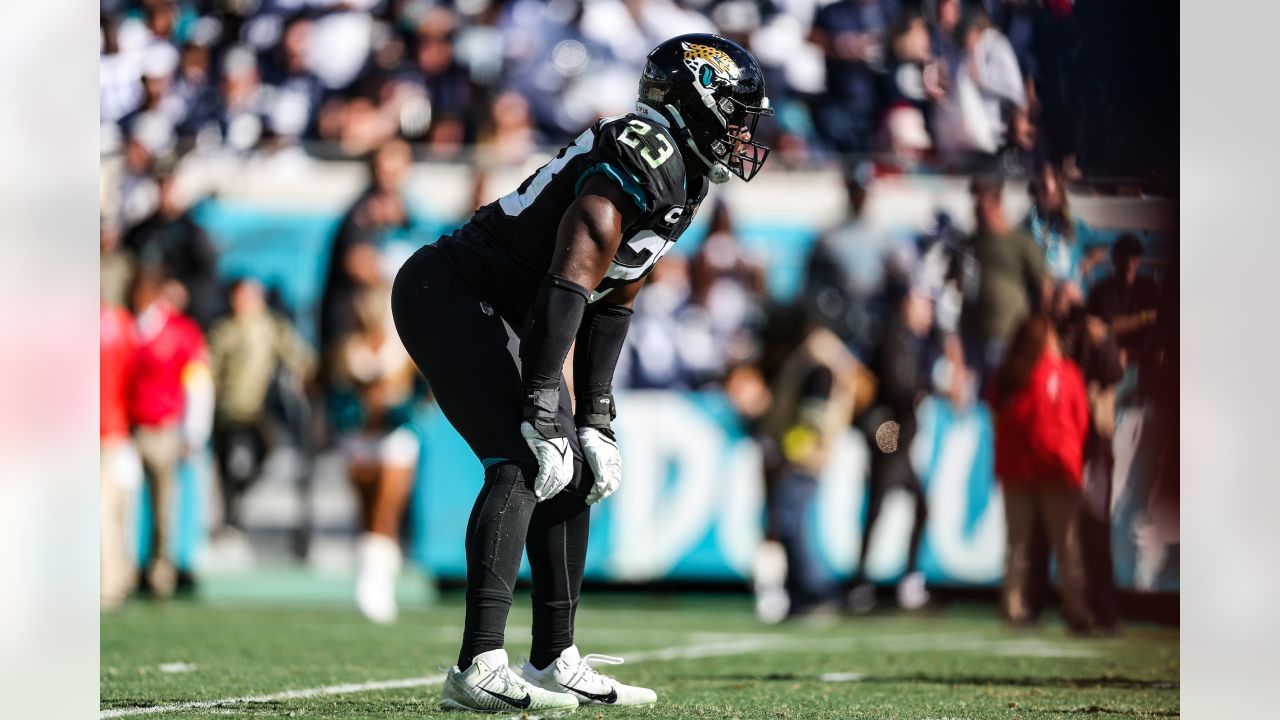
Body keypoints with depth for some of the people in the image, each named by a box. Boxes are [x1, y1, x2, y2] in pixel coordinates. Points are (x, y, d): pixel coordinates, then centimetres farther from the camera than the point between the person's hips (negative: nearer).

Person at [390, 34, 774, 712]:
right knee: (522, 464, -21)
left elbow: (611, 305, 18)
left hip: (483, 310, 11)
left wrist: (595, 420, 14)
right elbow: (567, 286, -27)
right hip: (445, 291, -11)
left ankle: (554, 662, 20)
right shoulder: (640, 157, -20)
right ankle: (478, 669, -26)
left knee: (574, 474, 13)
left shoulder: (679, 181, 12)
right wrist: (542, 413, -27)